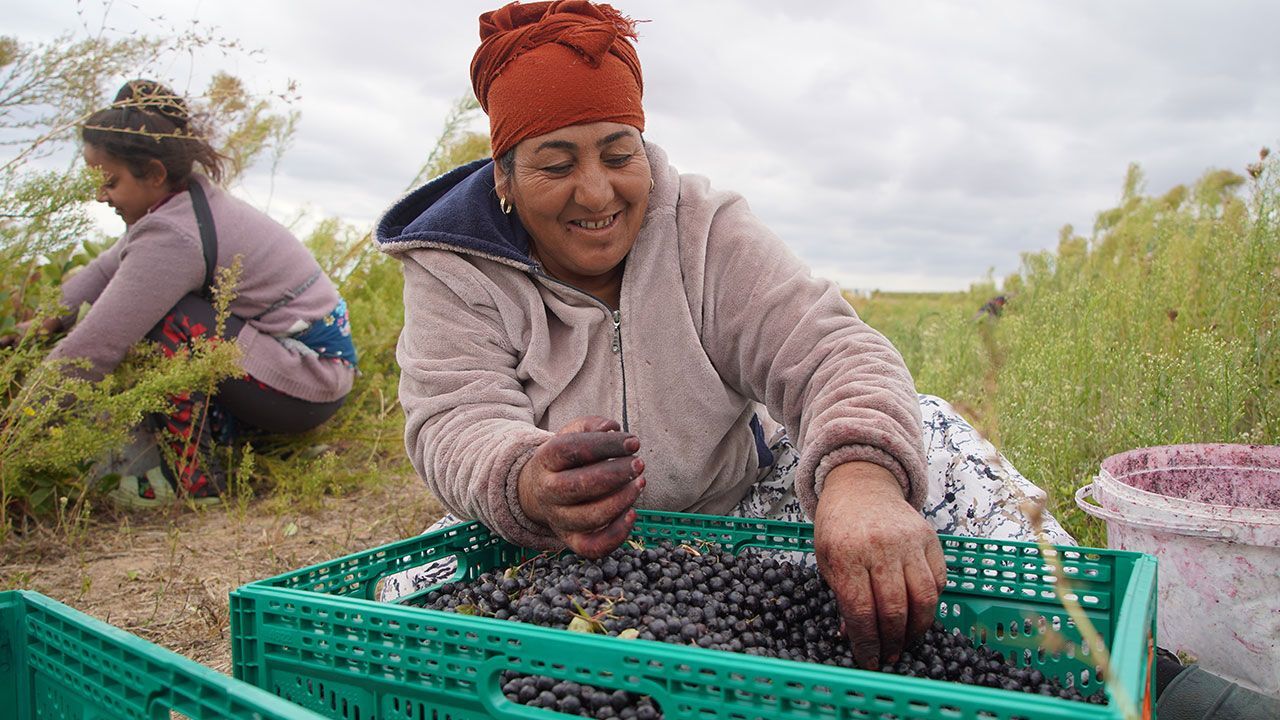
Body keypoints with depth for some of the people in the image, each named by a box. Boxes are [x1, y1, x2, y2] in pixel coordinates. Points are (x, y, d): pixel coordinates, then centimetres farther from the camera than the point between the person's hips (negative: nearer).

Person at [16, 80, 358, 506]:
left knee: (164, 324, -22)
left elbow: (93, 348, -22)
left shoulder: (172, 238, -23)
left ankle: (191, 477, -12)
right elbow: (104, 271, 12)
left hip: (309, 383, -9)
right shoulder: (190, 197, 4)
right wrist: (41, 323, 2)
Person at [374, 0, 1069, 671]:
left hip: (739, 510, 1)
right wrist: (531, 489, -48)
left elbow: (830, 351, -21)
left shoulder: (704, 227, -8)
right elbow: (457, 422, -22)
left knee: (925, 429, -15)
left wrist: (862, 474, -45)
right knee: (418, 587, -31)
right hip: (547, 552, 0)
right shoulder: (452, 272, -8)